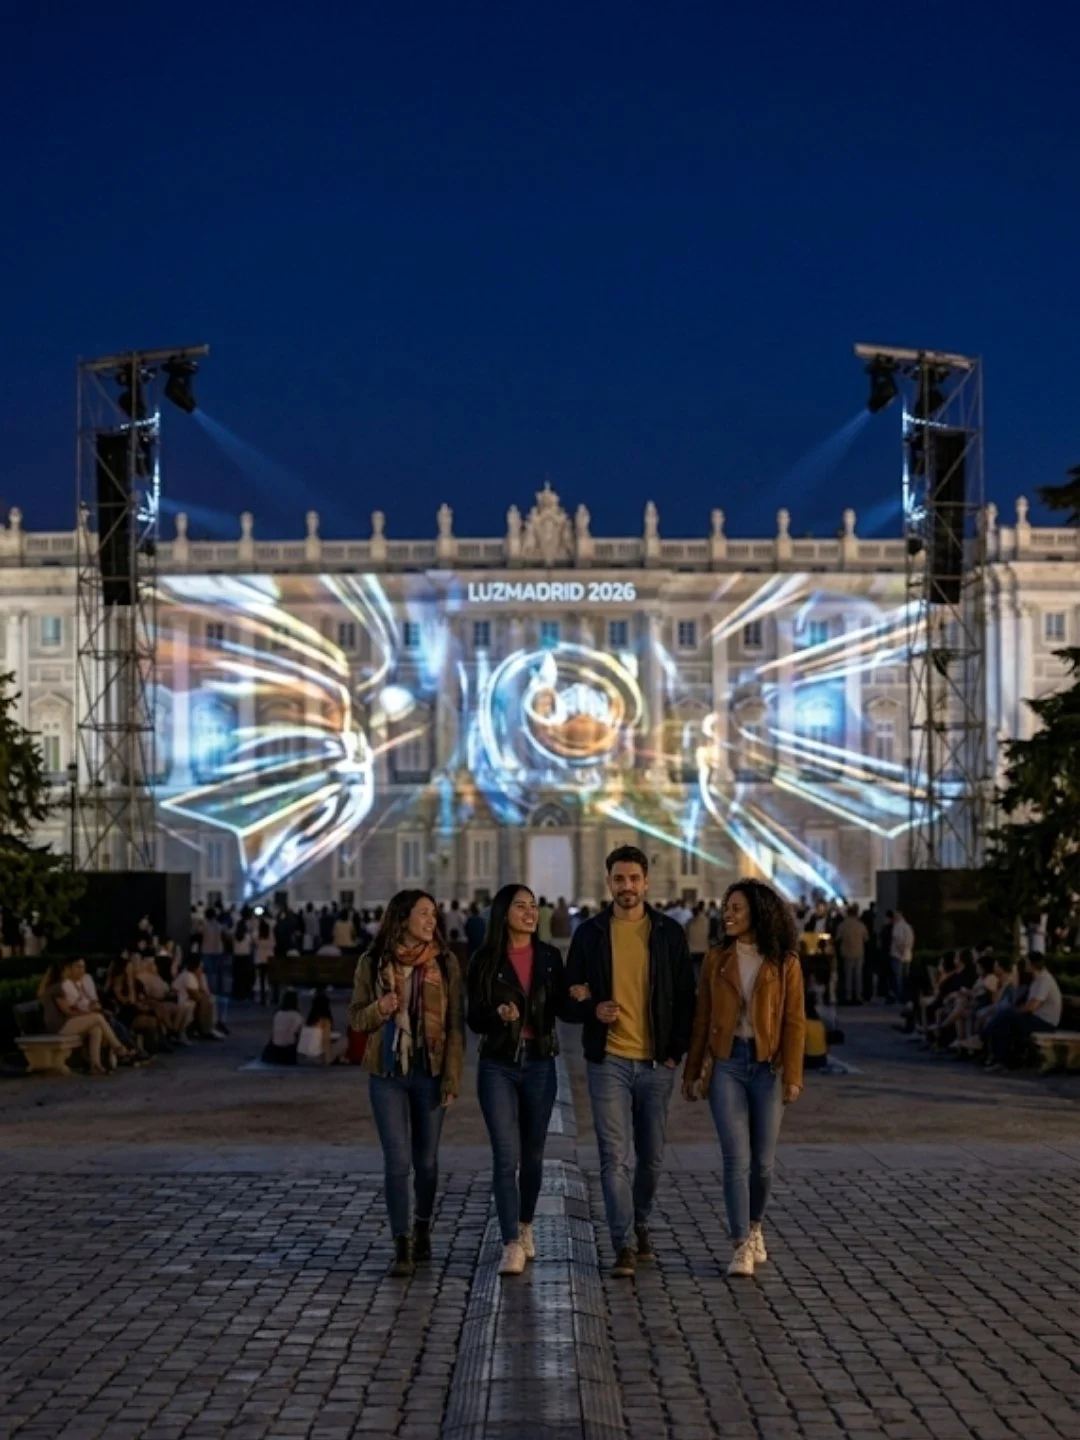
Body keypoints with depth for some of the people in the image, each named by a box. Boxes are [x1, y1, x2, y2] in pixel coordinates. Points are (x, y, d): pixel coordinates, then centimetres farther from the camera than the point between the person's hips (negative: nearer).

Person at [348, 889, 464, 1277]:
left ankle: (422, 1230, 31)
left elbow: (455, 1025, 0)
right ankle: (402, 1246, -2)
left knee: (426, 1160, 10)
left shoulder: (445, 963, -1)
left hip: (430, 1074, 1)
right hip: (387, 1074, -1)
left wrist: (453, 1077, -5)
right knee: (397, 1161, -6)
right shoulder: (372, 963, 0)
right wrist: (379, 1009, -16)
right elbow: (356, 1018, 6)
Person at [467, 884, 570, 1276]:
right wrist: (498, 1014, -23)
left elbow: (564, 1011, 5)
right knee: (506, 1155, -10)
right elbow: (474, 1019, -3)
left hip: (540, 1064, 3)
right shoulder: (485, 960, -2)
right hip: (498, 1065, -3)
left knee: (533, 1154, 13)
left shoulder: (549, 957, 5)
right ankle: (512, 1245, -9)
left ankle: (525, 1225, 34)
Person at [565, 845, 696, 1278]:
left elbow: (685, 998, 6)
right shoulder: (590, 933, 3)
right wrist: (592, 1009, -14)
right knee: (614, 1157, -6)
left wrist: (676, 1051, -2)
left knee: (651, 1157, 10)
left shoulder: (669, 932, 4)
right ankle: (624, 1246, -1)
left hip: (656, 1062, 1)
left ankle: (640, 1223, 33)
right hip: (608, 1060, -1)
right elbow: (571, 996, 7)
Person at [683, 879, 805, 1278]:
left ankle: (754, 1227, 31)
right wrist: (692, 1071, 9)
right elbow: (702, 1018, 9)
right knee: (737, 1159, -7)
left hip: (767, 1066, 0)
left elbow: (794, 1022, -2)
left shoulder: (784, 962, 0)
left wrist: (793, 1075, -9)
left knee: (763, 1161, 6)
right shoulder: (717, 958, 6)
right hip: (726, 1063, 1)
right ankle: (741, 1245, 1)